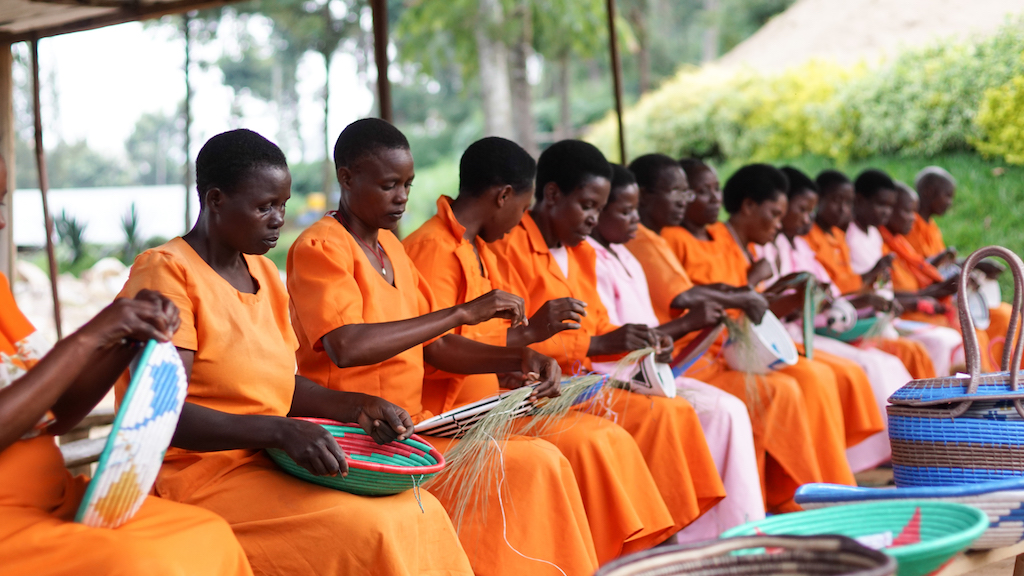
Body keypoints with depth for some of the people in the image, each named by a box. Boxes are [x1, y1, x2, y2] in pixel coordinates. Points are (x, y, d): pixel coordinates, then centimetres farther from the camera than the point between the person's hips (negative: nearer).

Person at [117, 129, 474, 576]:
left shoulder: (263, 273, 15)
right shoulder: (165, 272, -12)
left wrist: (354, 406, 4)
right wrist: (280, 430, -31)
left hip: (267, 462, 8)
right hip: (195, 474, -8)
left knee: (420, 511, -12)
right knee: (367, 528, -25)